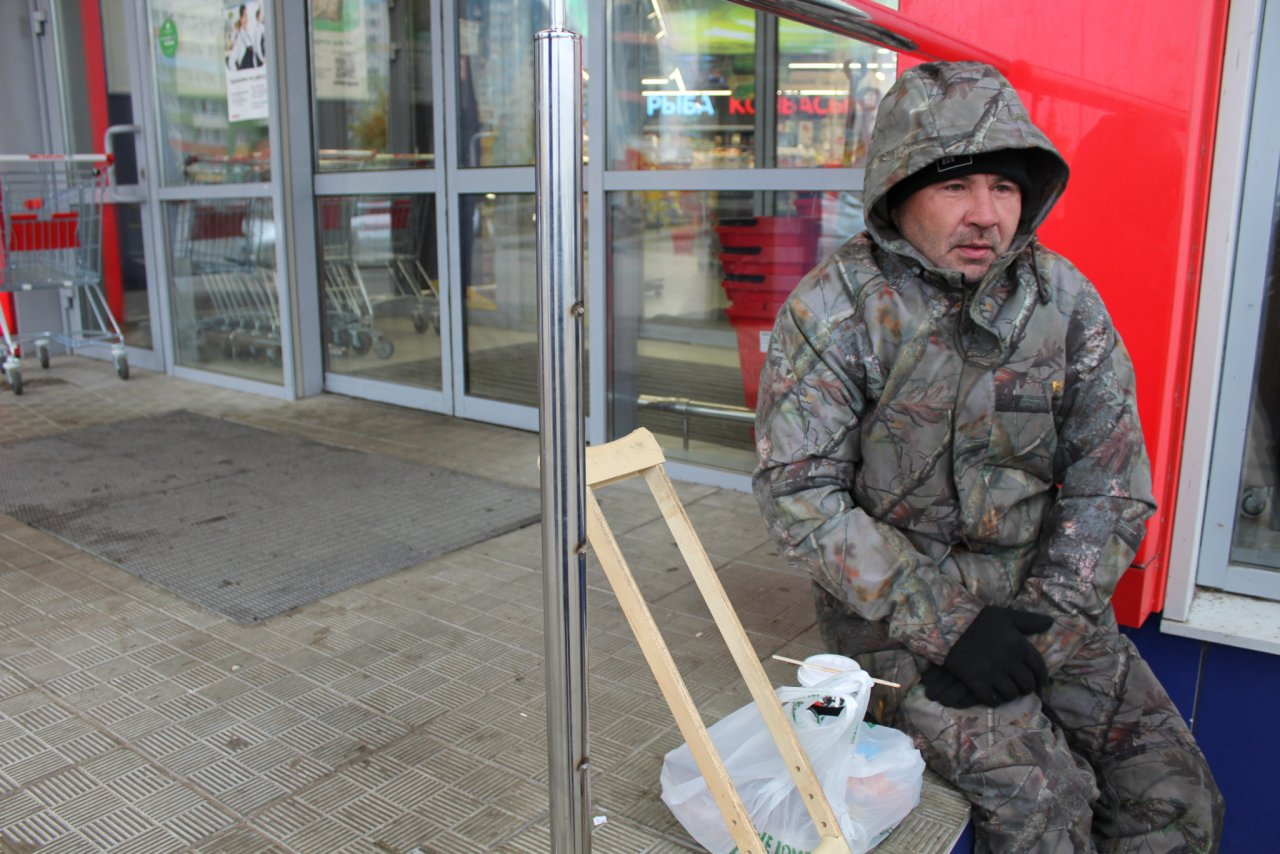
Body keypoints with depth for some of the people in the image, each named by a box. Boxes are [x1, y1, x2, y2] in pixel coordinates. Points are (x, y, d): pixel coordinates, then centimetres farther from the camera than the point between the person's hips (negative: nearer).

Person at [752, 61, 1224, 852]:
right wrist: (944, 622, -19)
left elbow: (1111, 485, 2)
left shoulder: (1065, 298, 1)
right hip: (895, 608, -4)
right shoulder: (832, 309, -11)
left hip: (1042, 601, 4)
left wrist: (1043, 621, -11)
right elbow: (800, 495, -15)